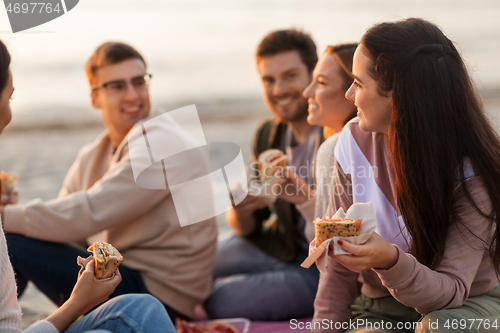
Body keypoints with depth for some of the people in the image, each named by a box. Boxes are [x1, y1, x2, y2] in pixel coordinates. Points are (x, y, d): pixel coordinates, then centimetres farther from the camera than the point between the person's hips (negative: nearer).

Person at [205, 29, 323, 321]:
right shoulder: (268, 135, 4)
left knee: (220, 300, -19)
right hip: (280, 249, 7)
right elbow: (247, 229, 6)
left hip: (325, 267, -7)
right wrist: (240, 213, -17)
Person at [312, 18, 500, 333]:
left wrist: (390, 261, -43)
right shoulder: (355, 141, -7)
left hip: (468, 306, -2)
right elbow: (339, 264, 0)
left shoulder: (472, 171, -19)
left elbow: (452, 290, -25)